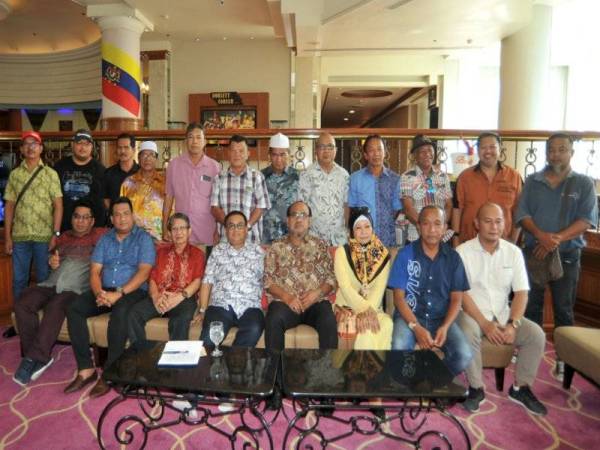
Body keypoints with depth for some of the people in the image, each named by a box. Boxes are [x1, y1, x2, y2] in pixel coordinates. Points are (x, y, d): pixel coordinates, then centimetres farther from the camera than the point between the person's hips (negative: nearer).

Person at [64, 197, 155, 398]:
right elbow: (94, 271, 6)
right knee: (73, 308, -18)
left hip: (133, 291, -5)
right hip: (105, 290, 5)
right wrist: (99, 293, -15)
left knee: (120, 312, -36)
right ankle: (86, 368, -15)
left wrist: (119, 293, -23)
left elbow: (143, 272, -12)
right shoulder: (105, 239, 15)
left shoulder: (143, 238, 0)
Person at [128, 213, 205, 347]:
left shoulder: (197, 254, 13)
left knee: (182, 319, -37)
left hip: (184, 298, -3)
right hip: (160, 298, 4)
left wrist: (180, 296, -18)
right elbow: (152, 278, 12)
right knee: (134, 314, -25)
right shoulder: (161, 251, 23)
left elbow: (197, 281, 0)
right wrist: (155, 297, -10)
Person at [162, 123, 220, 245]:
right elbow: (168, 197, 8)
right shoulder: (174, 164, 4)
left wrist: (219, 232, 0)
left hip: (207, 232, -1)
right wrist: (164, 228, 5)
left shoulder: (214, 166, 0)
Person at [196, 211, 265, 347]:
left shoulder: (258, 251, 15)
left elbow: (265, 281, 11)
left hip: (249, 306, 1)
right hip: (220, 305, 0)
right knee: (210, 334, -30)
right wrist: (202, 310, 1)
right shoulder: (217, 251, 17)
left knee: (254, 330, -31)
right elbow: (207, 282, 11)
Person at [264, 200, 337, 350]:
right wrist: (286, 297, -12)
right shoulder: (276, 247, 11)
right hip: (284, 301, 0)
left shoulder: (320, 245, 14)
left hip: (316, 301, 1)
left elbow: (331, 278, 9)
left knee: (329, 321, -30)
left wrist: (317, 292, -10)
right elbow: (268, 280, 4)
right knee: (273, 320, -32)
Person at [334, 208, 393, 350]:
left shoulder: (382, 253, 3)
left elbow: (380, 288, -7)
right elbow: (345, 287, -14)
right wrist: (365, 310, -26)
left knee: (386, 324, -29)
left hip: (374, 307, 3)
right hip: (348, 307, -2)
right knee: (368, 327, -31)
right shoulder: (342, 252, -4)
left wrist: (367, 311, -22)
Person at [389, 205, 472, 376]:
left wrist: (445, 327, -14)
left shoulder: (453, 257, 3)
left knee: (464, 355, -22)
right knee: (399, 348, -32)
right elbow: (399, 297, -6)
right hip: (410, 316, -2)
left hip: (442, 319, 3)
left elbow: (456, 299, 4)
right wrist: (416, 327, -20)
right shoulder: (405, 254, -4)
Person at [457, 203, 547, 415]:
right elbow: (461, 294, -13)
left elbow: (521, 292, -1)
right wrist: (485, 324, -22)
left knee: (536, 335, -17)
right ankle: (476, 388, -10)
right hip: (473, 313, -4)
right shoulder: (463, 252, -9)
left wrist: (512, 324, -15)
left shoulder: (513, 252, 3)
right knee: (468, 334, -34)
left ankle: (520, 388, 4)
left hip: (503, 314, 4)